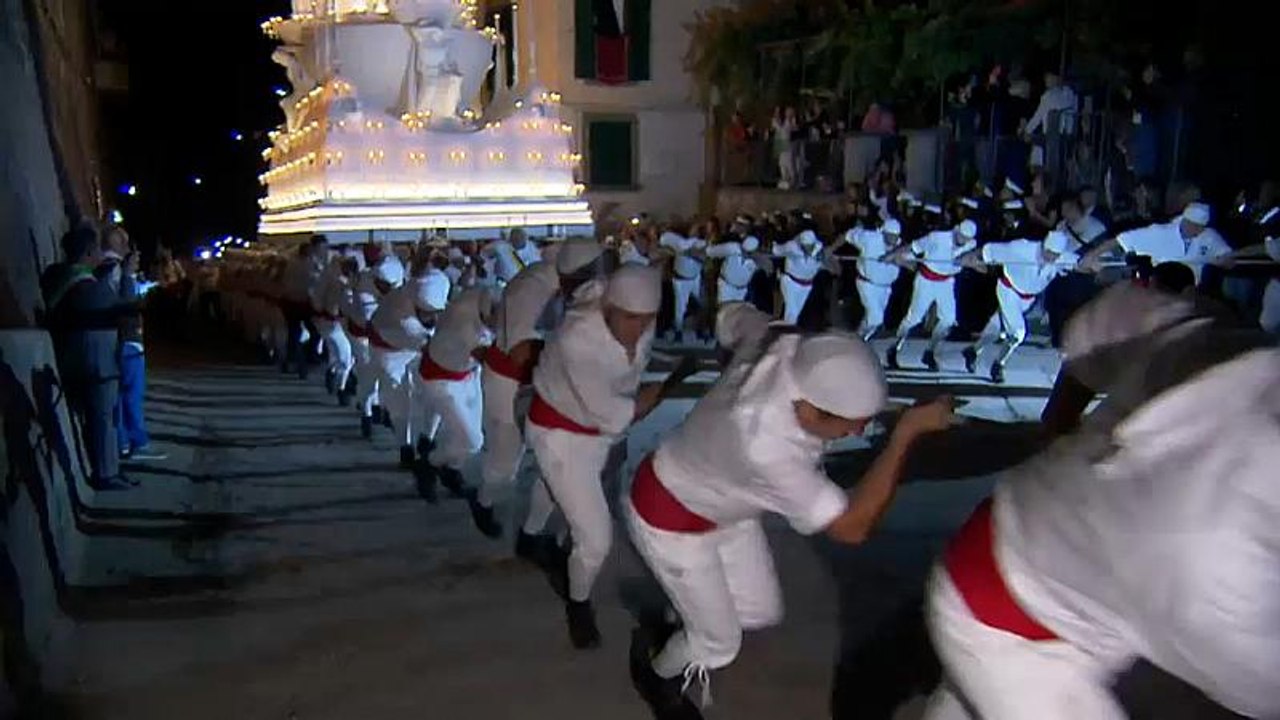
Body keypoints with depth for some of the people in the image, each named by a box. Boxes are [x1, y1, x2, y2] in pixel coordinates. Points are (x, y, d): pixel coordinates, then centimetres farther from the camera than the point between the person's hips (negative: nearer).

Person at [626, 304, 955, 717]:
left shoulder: (785, 348, -26)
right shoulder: (765, 449, -46)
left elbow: (740, 319, -3)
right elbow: (852, 526, -38)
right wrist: (907, 432, -38)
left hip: (719, 505, 8)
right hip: (669, 522, -7)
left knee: (761, 612, 18)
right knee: (719, 644, 11)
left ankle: (677, 633, 45)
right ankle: (656, 674, 43)